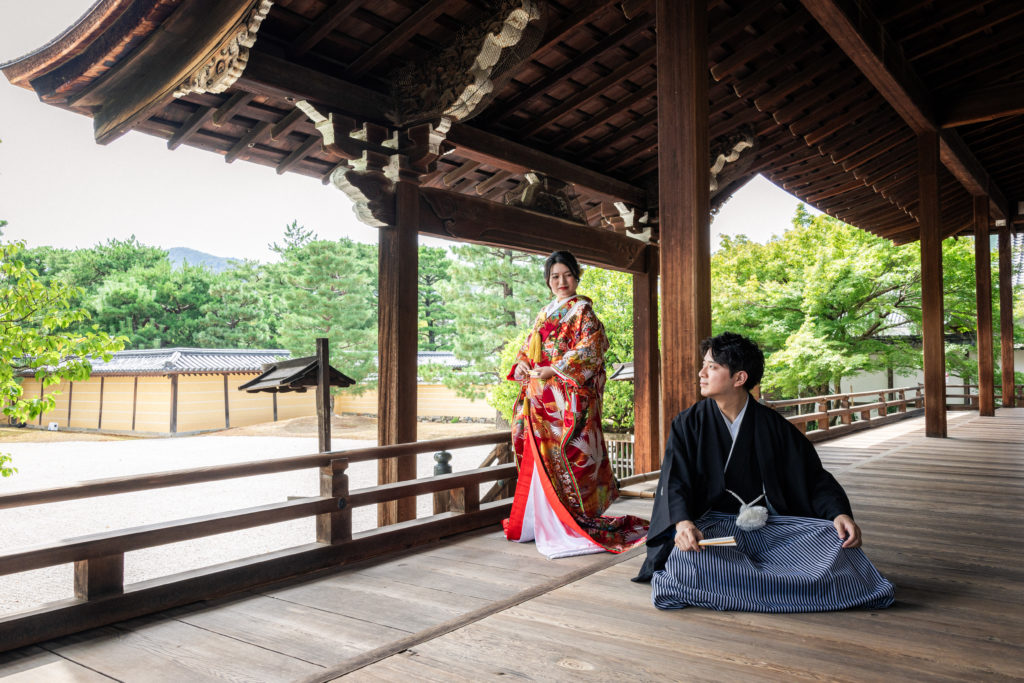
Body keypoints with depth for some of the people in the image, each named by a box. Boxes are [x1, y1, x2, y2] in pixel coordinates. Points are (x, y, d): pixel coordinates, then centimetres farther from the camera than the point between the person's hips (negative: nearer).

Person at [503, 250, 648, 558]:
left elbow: (589, 350, -12)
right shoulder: (544, 313, 20)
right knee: (540, 456, 6)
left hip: (569, 397, -7)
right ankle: (542, 520, 14)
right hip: (540, 396, 7)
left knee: (566, 452, -10)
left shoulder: (582, 310, 0)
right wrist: (522, 365, 1)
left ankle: (571, 524, -2)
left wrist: (553, 370, -15)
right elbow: (528, 348, 23)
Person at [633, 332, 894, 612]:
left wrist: (839, 513, -14)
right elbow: (675, 481, -9)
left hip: (770, 523, 2)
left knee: (836, 537, -23)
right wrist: (682, 522, -30)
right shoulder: (688, 424, 2)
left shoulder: (772, 424, 6)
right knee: (686, 556, -36)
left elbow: (812, 475, 6)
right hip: (712, 523, -2)